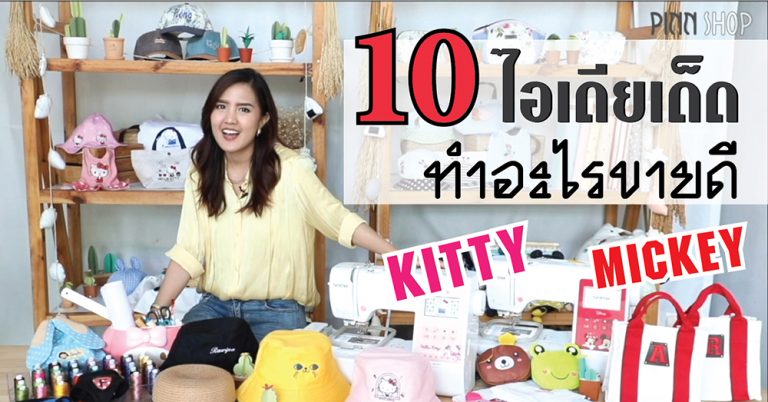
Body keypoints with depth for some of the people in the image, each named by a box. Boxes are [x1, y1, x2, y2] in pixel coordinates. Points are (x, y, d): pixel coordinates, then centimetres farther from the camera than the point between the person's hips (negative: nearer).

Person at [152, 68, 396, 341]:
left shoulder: (288, 169, -13)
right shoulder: (201, 175, 2)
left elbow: (340, 220, -9)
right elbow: (188, 251, 1)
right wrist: (158, 309, -7)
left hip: (277, 310, -4)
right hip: (214, 305, 4)